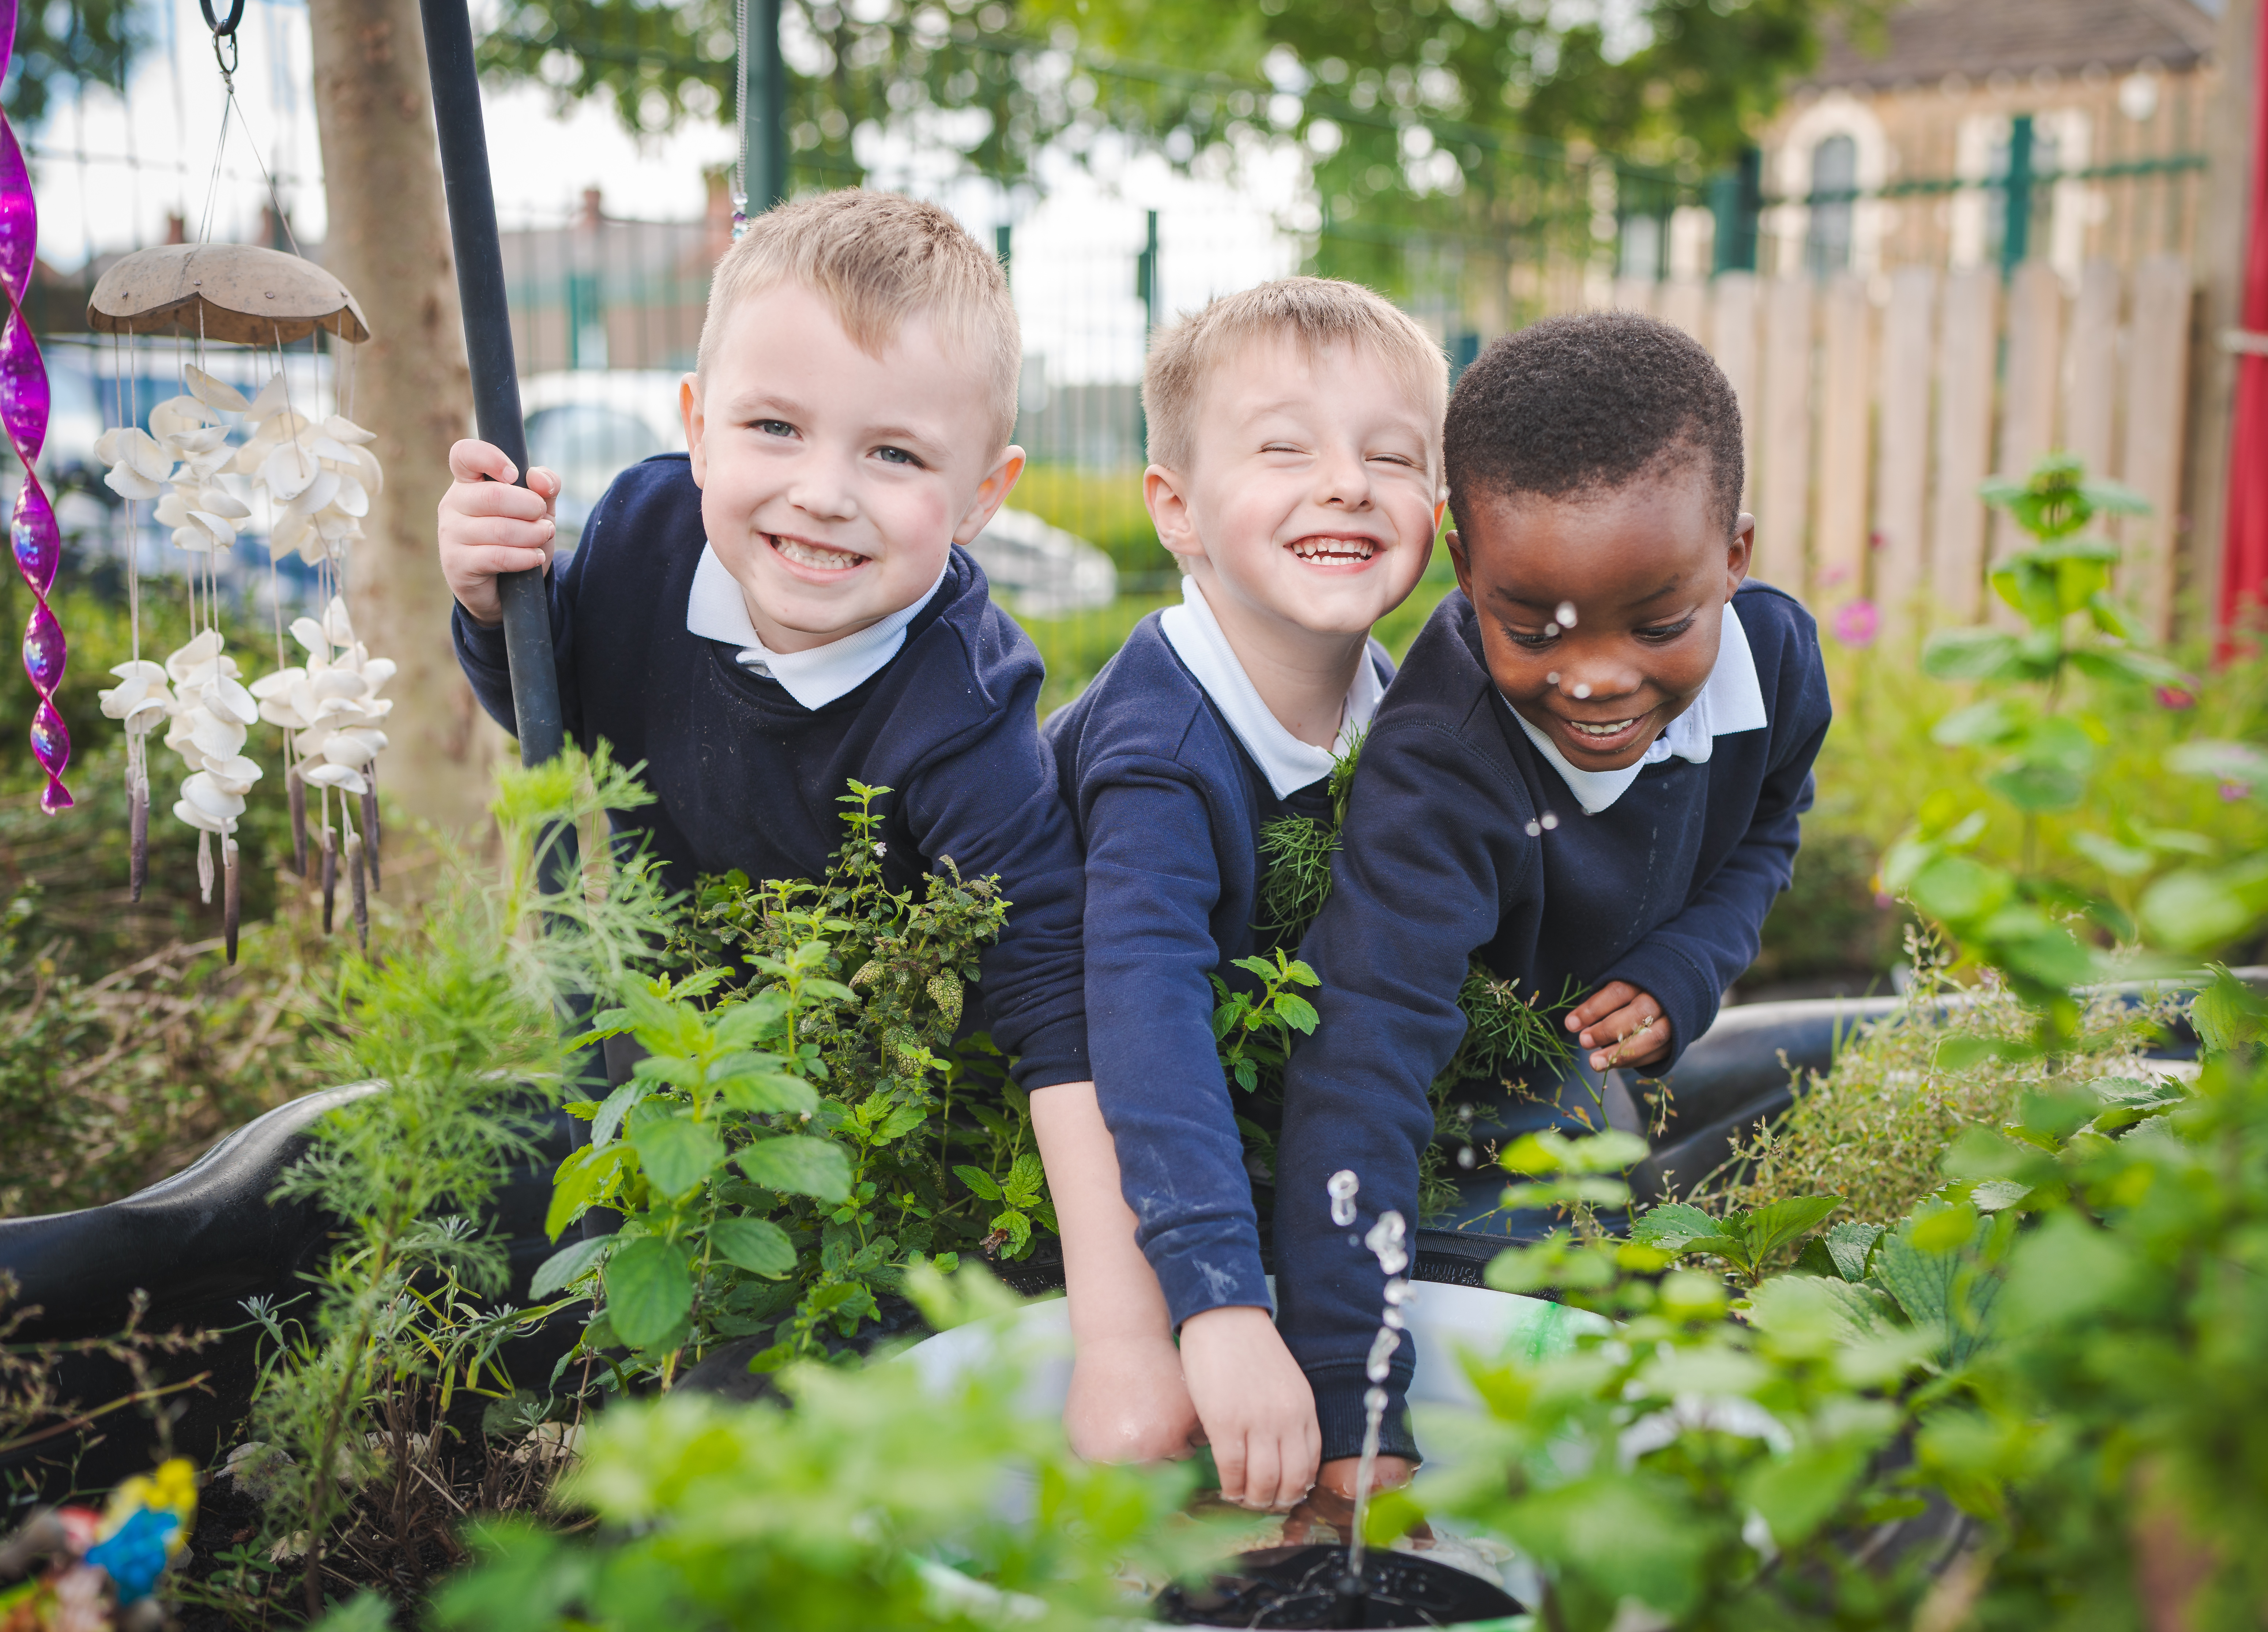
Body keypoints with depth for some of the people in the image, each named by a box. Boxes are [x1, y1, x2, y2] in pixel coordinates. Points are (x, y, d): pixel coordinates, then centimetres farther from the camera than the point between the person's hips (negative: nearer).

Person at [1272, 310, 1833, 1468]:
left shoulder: (1775, 657, -24)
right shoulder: (1437, 774, -43)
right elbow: (1362, 1064, -53)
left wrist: (1679, 978, -19)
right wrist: (1350, 1410, -61)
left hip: (1598, 1055, 5)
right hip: (1457, 1077, -5)